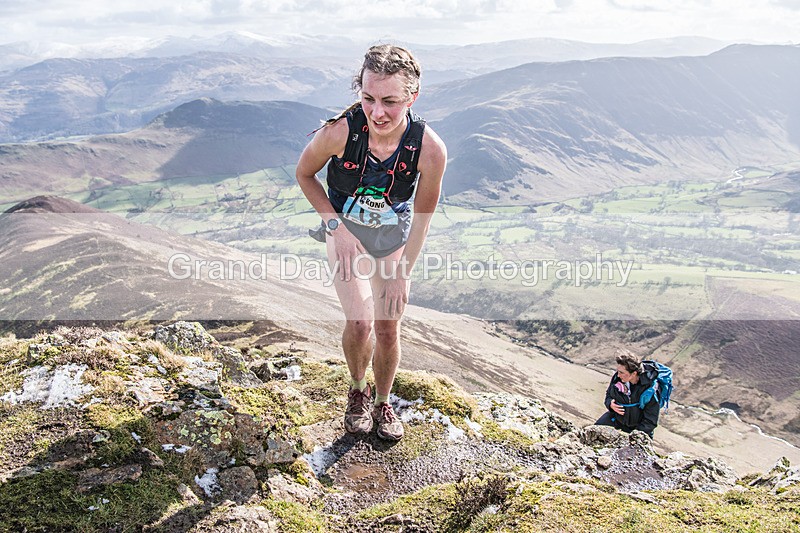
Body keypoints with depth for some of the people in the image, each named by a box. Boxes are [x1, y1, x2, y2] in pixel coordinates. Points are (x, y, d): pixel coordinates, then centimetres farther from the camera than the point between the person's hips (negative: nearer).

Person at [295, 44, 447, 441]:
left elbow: (422, 218, -13)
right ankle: (357, 391, 20)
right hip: (345, 230, -1)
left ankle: (382, 403, 36)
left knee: (388, 330, 6)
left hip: (393, 236, 1)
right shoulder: (339, 131, -32)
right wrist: (336, 225, -17)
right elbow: (304, 174, -9)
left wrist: (402, 274, -8)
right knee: (359, 322, -14)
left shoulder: (430, 150, -30)